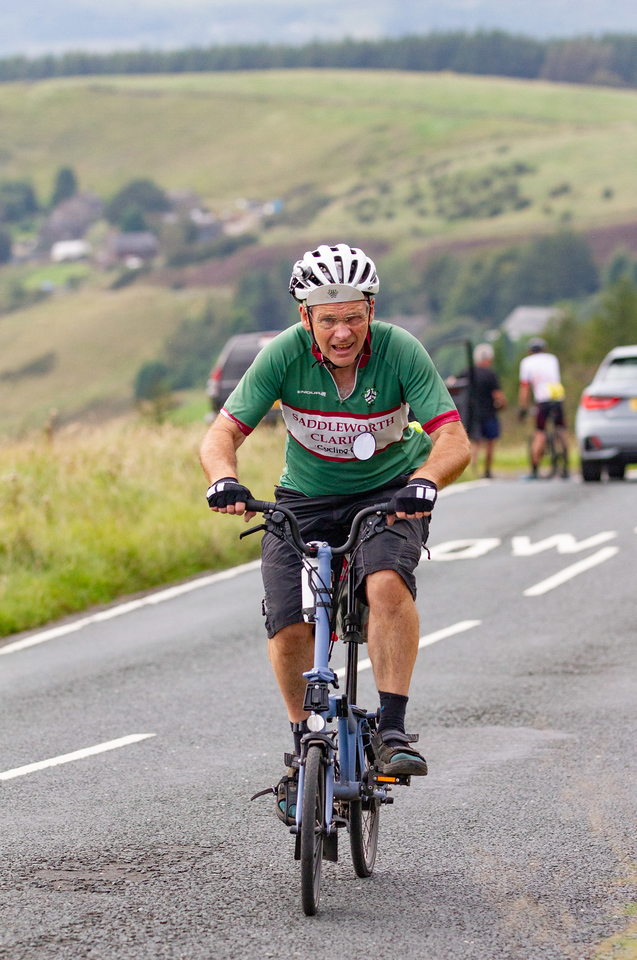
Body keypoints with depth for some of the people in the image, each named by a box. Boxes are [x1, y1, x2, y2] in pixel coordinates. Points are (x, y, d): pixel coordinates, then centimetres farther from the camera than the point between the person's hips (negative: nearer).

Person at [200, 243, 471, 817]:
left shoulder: (400, 351, -22)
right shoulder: (285, 354, -19)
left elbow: (454, 440, -27)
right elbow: (223, 434, -19)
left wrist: (424, 482, -48)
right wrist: (224, 479, -41)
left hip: (390, 494, -1)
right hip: (305, 500, 2)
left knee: (387, 582, -32)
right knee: (289, 627, -15)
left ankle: (392, 729, -25)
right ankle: (304, 744, 9)